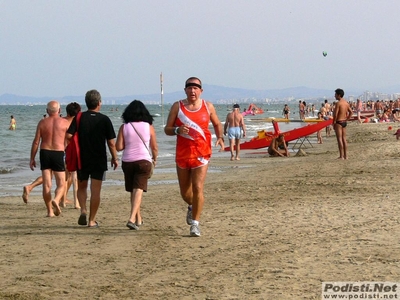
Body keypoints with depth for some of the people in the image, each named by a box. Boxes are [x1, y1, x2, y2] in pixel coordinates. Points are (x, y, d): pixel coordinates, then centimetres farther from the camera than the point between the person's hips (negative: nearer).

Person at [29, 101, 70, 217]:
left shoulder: (42, 122, 3)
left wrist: (32, 159, 6)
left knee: (46, 184, 5)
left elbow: (36, 142, 0)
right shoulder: (65, 122, 1)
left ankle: (50, 211, 4)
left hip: (45, 152, 1)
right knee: (61, 184, 5)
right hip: (58, 154, -1)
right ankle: (56, 200, -24)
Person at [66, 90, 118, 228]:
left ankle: (83, 210, -5)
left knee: (82, 187, 18)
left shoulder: (79, 118, -3)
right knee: (95, 191, 5)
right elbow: (111, 143, -5)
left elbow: (69, 136, -10)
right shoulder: (104, 119, -5)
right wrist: (114, 158, 7)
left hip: (82, 159, 1)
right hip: (99, 160, -1)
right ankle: (92, 220, 6)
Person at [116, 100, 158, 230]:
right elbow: (154, 148, 5)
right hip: (144, 160, -2)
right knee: (138, 190, -7)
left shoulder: (124, 127, 0)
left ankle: (138, 219, 25)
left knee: (133, 191, 15)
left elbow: (118, 147, -4)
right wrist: (154, 159, 24)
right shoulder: (149, 127, 1)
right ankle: (132, 219, -22)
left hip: (127, 161, 2)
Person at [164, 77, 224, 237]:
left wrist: (220, 137, -2)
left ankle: (195, 223, -4)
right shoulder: (177, 107, 1)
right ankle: (192, 207, 46)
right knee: (184, 191, 12)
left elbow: (217, 123, 18)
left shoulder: (208, 107, 3)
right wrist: (177, 130, -20)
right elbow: (167, 129, 2)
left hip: (201, 154, -1)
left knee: (198, 188, -12)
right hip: (182, 154, 1)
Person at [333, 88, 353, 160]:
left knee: (339, 139, -5)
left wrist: (333, 123, -10)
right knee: (344, 139, 12)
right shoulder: (346, 103, 9)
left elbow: (335, 114, -18)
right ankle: (345, 156, 15)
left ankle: (341, 156, -6)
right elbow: (351, 112, 13)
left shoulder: (338, 103, -15)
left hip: (338, 122, -8)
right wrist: (346, 120, 15)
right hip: (344, 122, 8)